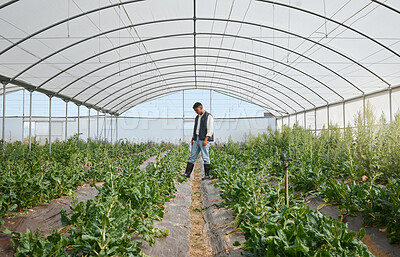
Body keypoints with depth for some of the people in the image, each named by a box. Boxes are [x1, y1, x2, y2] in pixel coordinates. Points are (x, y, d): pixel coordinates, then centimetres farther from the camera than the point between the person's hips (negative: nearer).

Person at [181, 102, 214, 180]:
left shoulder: (209, 116, -6)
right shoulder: (197, 117, 19)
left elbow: (210, 129, -13)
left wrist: (205, 140, -20)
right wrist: (192, 139, 15)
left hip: (204, 139, -7)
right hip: (196, 140, 8)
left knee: (205, 157, -4)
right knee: (192, 156, 4)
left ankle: (207, 175, 3)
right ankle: (187, 173, 4)